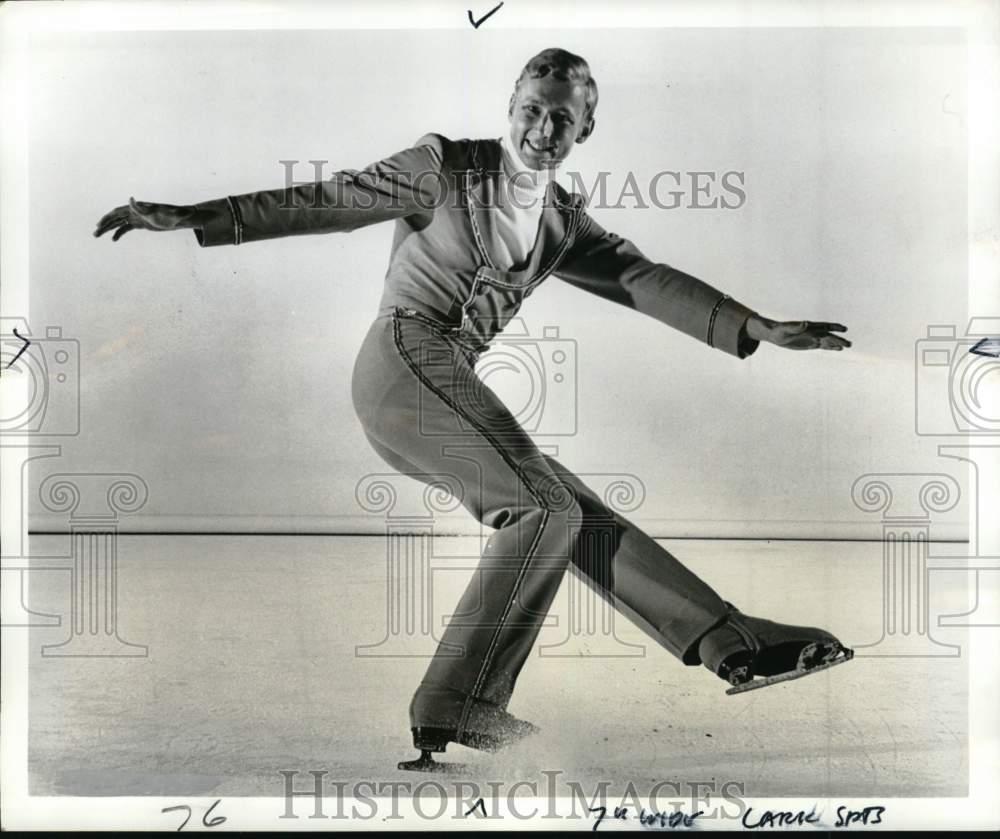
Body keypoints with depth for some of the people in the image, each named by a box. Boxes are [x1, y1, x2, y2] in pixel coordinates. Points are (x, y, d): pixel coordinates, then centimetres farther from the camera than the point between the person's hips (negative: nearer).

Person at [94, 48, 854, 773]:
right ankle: (457, 708, -16)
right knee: (546, 508, -16)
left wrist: (761, 329, 1)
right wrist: (192, 217, -4)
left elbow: (647, 281, 10)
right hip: (406, 355, -6)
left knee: (577, 517, -1)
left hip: (445, 388, 6)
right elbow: (324, 201, 0)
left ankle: (733, 643, 0)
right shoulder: (447, 166, 1)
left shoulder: (564, 223, 18)